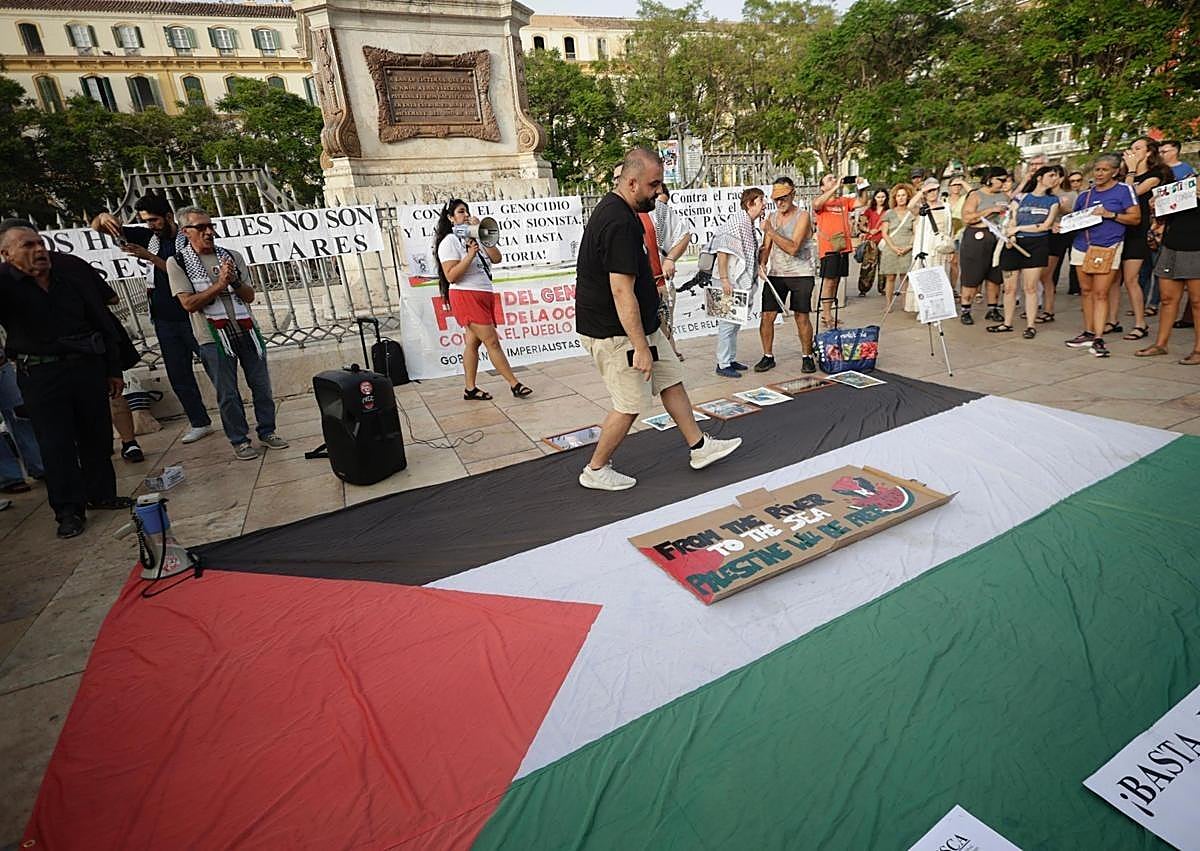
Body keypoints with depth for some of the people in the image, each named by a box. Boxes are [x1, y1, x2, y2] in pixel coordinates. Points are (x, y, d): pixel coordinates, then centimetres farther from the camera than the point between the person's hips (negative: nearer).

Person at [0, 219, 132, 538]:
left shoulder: (72, 268, -1)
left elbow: (103, 321, 5)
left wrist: (113, 368, 6)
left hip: (88, 366, 3)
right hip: (40, 376, -2)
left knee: (97, 434, 10)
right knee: (55, 444, 2)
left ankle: (101, 494, 26)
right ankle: (69, 510, 13)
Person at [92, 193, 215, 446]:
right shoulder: (148, 236, 10)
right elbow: (96, 227, 11)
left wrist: (151, 257, -22)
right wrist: (103, 217, -10)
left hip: (192, 316, -6)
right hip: (165, 319, 6)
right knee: (178, 376, 8)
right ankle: (199, 423, 17)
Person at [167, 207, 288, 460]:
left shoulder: (232, 256, 7)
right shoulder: (177, 263, -1)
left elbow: (249, 296, 4)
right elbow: (189, 303, -10)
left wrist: (235, 281, -15)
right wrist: (220, 284, -15)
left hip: (247, 332, 3)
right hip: (214, 338, -3)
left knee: (261, 385, 7)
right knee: (228, 394, 3)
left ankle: (267, 431, 21)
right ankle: (239, 440, 15)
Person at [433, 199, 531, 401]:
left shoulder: (475, 237, 17)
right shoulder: (449, 242, -6)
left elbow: (496, 258, 4)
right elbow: (451, 276, -15)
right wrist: (470, 255, -22)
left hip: (485, 295, 7)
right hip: (466, 296, -7)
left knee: (473, 341, 8)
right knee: (492, 341, -8)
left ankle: (470, 389, 13)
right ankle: (514, 384, -4)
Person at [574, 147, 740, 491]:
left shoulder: (614, 208, 12)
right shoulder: (620, 223, -23)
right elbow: (622, 291, -28)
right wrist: (640, 347, -26)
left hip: (640, 324, 11)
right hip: (616, 333, -11)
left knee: (671, 380, 14)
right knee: (630, 404, -1)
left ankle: (699, 447, 27)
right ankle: (596, 471, 16)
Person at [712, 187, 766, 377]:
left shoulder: (751, 226, 15)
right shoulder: (736, 222, -13)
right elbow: (722, 252, -19)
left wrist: (758, 267, 12)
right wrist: (724, 279, -24)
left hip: (743, 282, 10)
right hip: (732, 283, -10)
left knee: (736, 322, 15)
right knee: (728, 322, -6)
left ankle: (731, 359, 24)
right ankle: (723, 364, 1)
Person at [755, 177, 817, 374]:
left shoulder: (802, 216, -7)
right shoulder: (772, 217, 10)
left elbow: (793, 248, -19)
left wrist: (771, 231, -22)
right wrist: (762, 265, -7)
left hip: (801, 274, -4)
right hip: (776, 274, 4)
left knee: (801, 317, -1)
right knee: (766, 316, -1)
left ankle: (807, 357, 14)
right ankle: (768, 356, 13)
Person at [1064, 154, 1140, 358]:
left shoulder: (1123, 190, 1)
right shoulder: (1085, 195, 13)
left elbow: (1135, 218, -2)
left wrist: (1110, 214, -15)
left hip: (1107, 248, -4)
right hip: (1082, 247, 5)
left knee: (1100, 293, -9)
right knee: (1086, 290, 7)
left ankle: (1098, 338, -10)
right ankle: (1088, 333, 14)